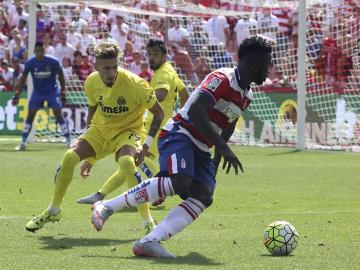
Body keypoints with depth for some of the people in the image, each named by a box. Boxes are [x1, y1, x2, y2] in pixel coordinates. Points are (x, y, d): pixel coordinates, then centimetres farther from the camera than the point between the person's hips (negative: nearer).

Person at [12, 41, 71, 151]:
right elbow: (23, 78, -3)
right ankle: (23, 143, 10)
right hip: (37, 92, 2)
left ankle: (69, 141, -1)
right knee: (30, 116, 1)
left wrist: (63, 91, 0)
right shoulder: (30, 63, -13)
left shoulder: (53, 62, -17)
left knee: (59, 116, -9)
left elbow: (60, 76, -2)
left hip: (52, 91, -2)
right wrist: (17, 94, -8)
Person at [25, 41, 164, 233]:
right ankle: (53, 212, 6)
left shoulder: (135, 84, -24)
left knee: (126, 163, -36)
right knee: (69, 157, -15)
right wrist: (88, 153, 14)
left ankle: (148, 221, -25)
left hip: (128, 130, -5)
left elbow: (159, 113, -14)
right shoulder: (92, 83, -10)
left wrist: (146, 145, -22)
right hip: (101, 129, 5)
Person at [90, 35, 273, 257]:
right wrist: (223, 147, -31)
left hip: (201, 150, 9)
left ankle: (149, 242, -26)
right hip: (180, 133, -9)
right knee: (179, 182, -33)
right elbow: (195, 111, -28)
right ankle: (107, 207, -22)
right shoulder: (222, 79, -14)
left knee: (203, 197, -15)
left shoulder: (247, 96, 15)